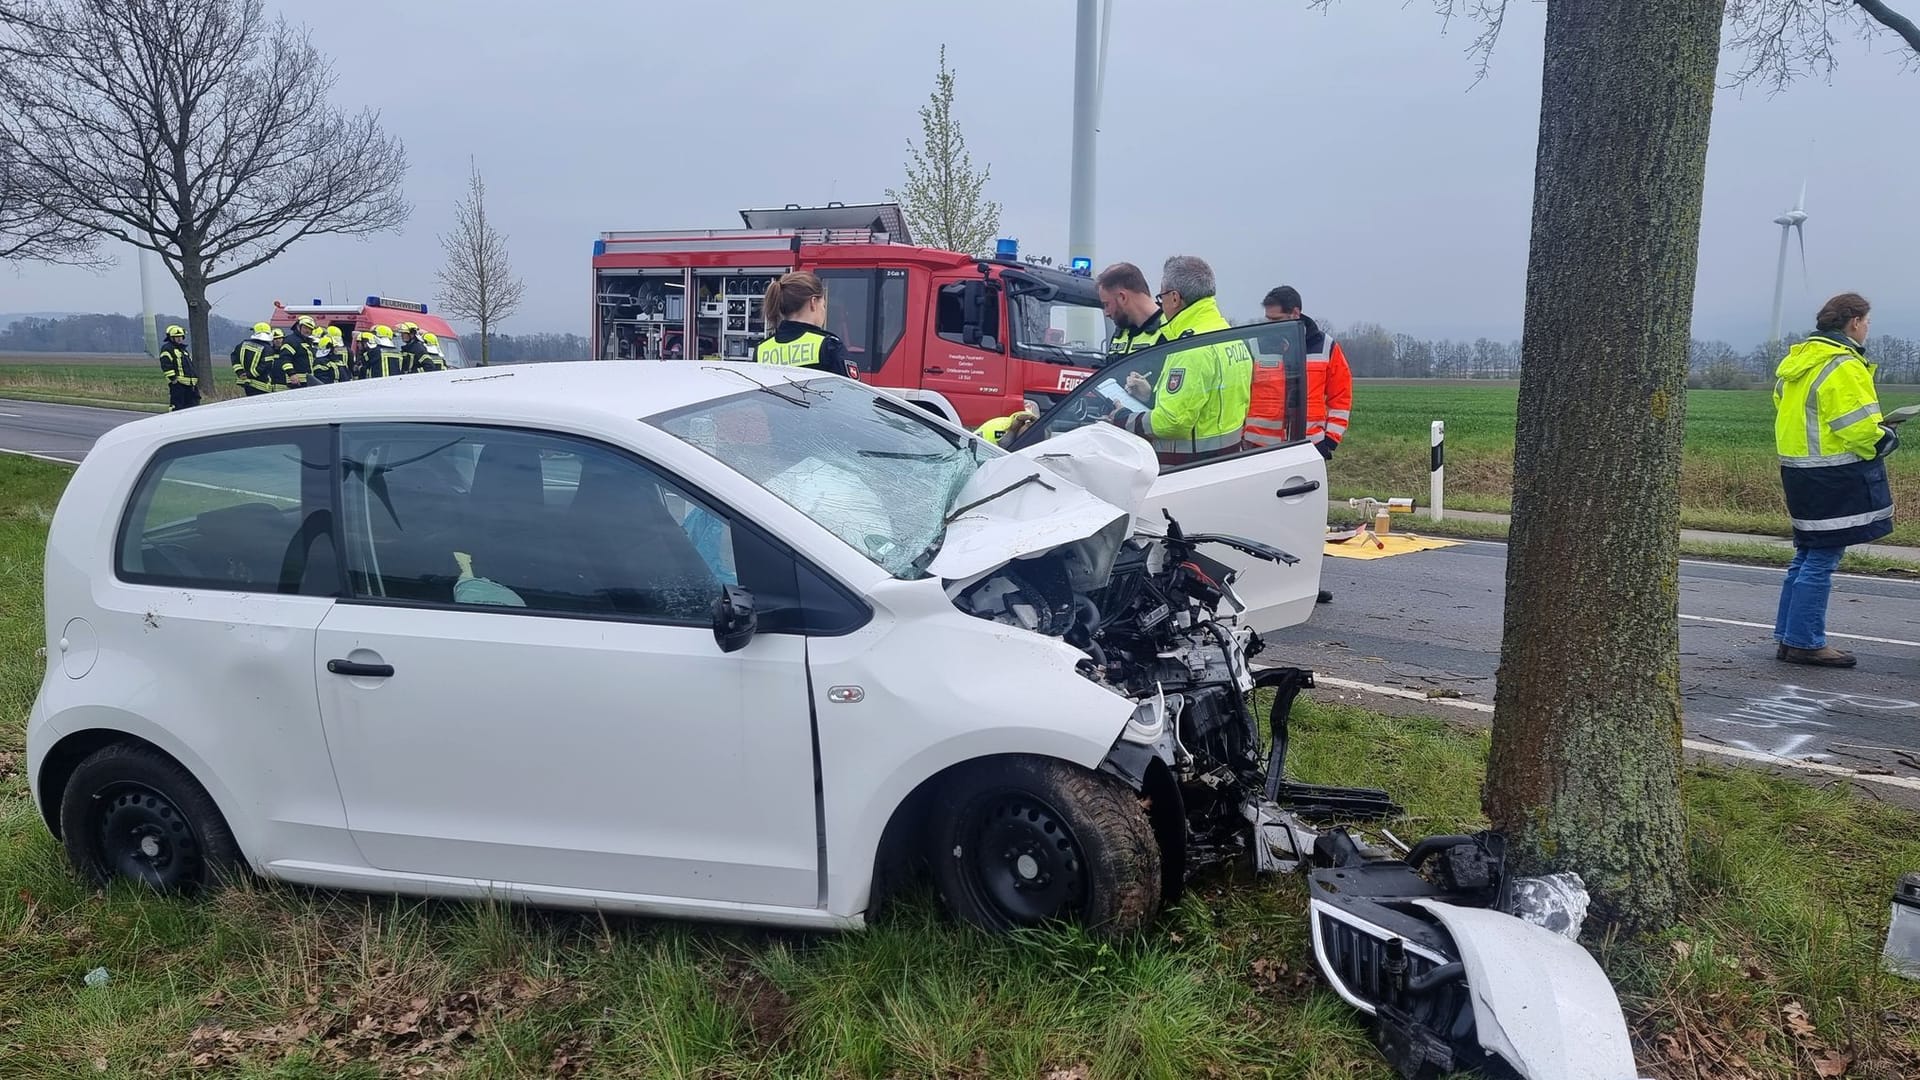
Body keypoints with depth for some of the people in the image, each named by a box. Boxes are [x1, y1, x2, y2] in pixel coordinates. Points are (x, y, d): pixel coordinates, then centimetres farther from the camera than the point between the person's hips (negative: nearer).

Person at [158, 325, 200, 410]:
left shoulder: (184, 350, 25)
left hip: (190, 384, 9)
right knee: (176, 407, -8)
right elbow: (166, 366, -14)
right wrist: (172, 378, -19)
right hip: (177, 384, -9)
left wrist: (196, 380, 25)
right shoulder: (167, 349, -3)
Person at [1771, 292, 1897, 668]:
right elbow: (1859, 426, -19)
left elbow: (1784, 407, 19)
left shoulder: (1796, 361, 13)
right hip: (1835, 478, -9)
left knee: (1807, 555, 16)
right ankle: (1804, 642, -2)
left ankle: (1788, 636, 19)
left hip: (1799, 468, 10)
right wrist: (1885, 439, 0)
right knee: (1821, 560, -5)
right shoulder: (1843, 366, -16)